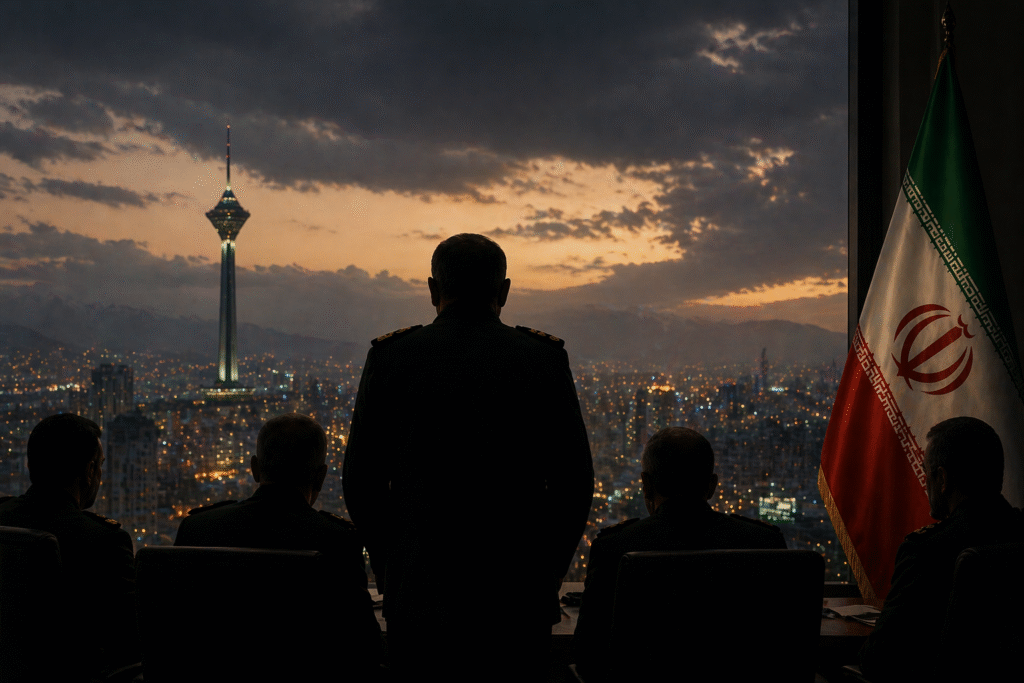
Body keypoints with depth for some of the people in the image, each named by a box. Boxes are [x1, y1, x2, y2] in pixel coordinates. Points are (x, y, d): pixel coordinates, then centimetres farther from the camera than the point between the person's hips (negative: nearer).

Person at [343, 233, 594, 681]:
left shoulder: (391, 357, -1)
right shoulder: (545, 359, -1)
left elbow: (361, 484, 2)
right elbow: (575, 483, 1)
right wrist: (545, 576, 11)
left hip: (420, 596, 0)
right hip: (519, 599, 0)